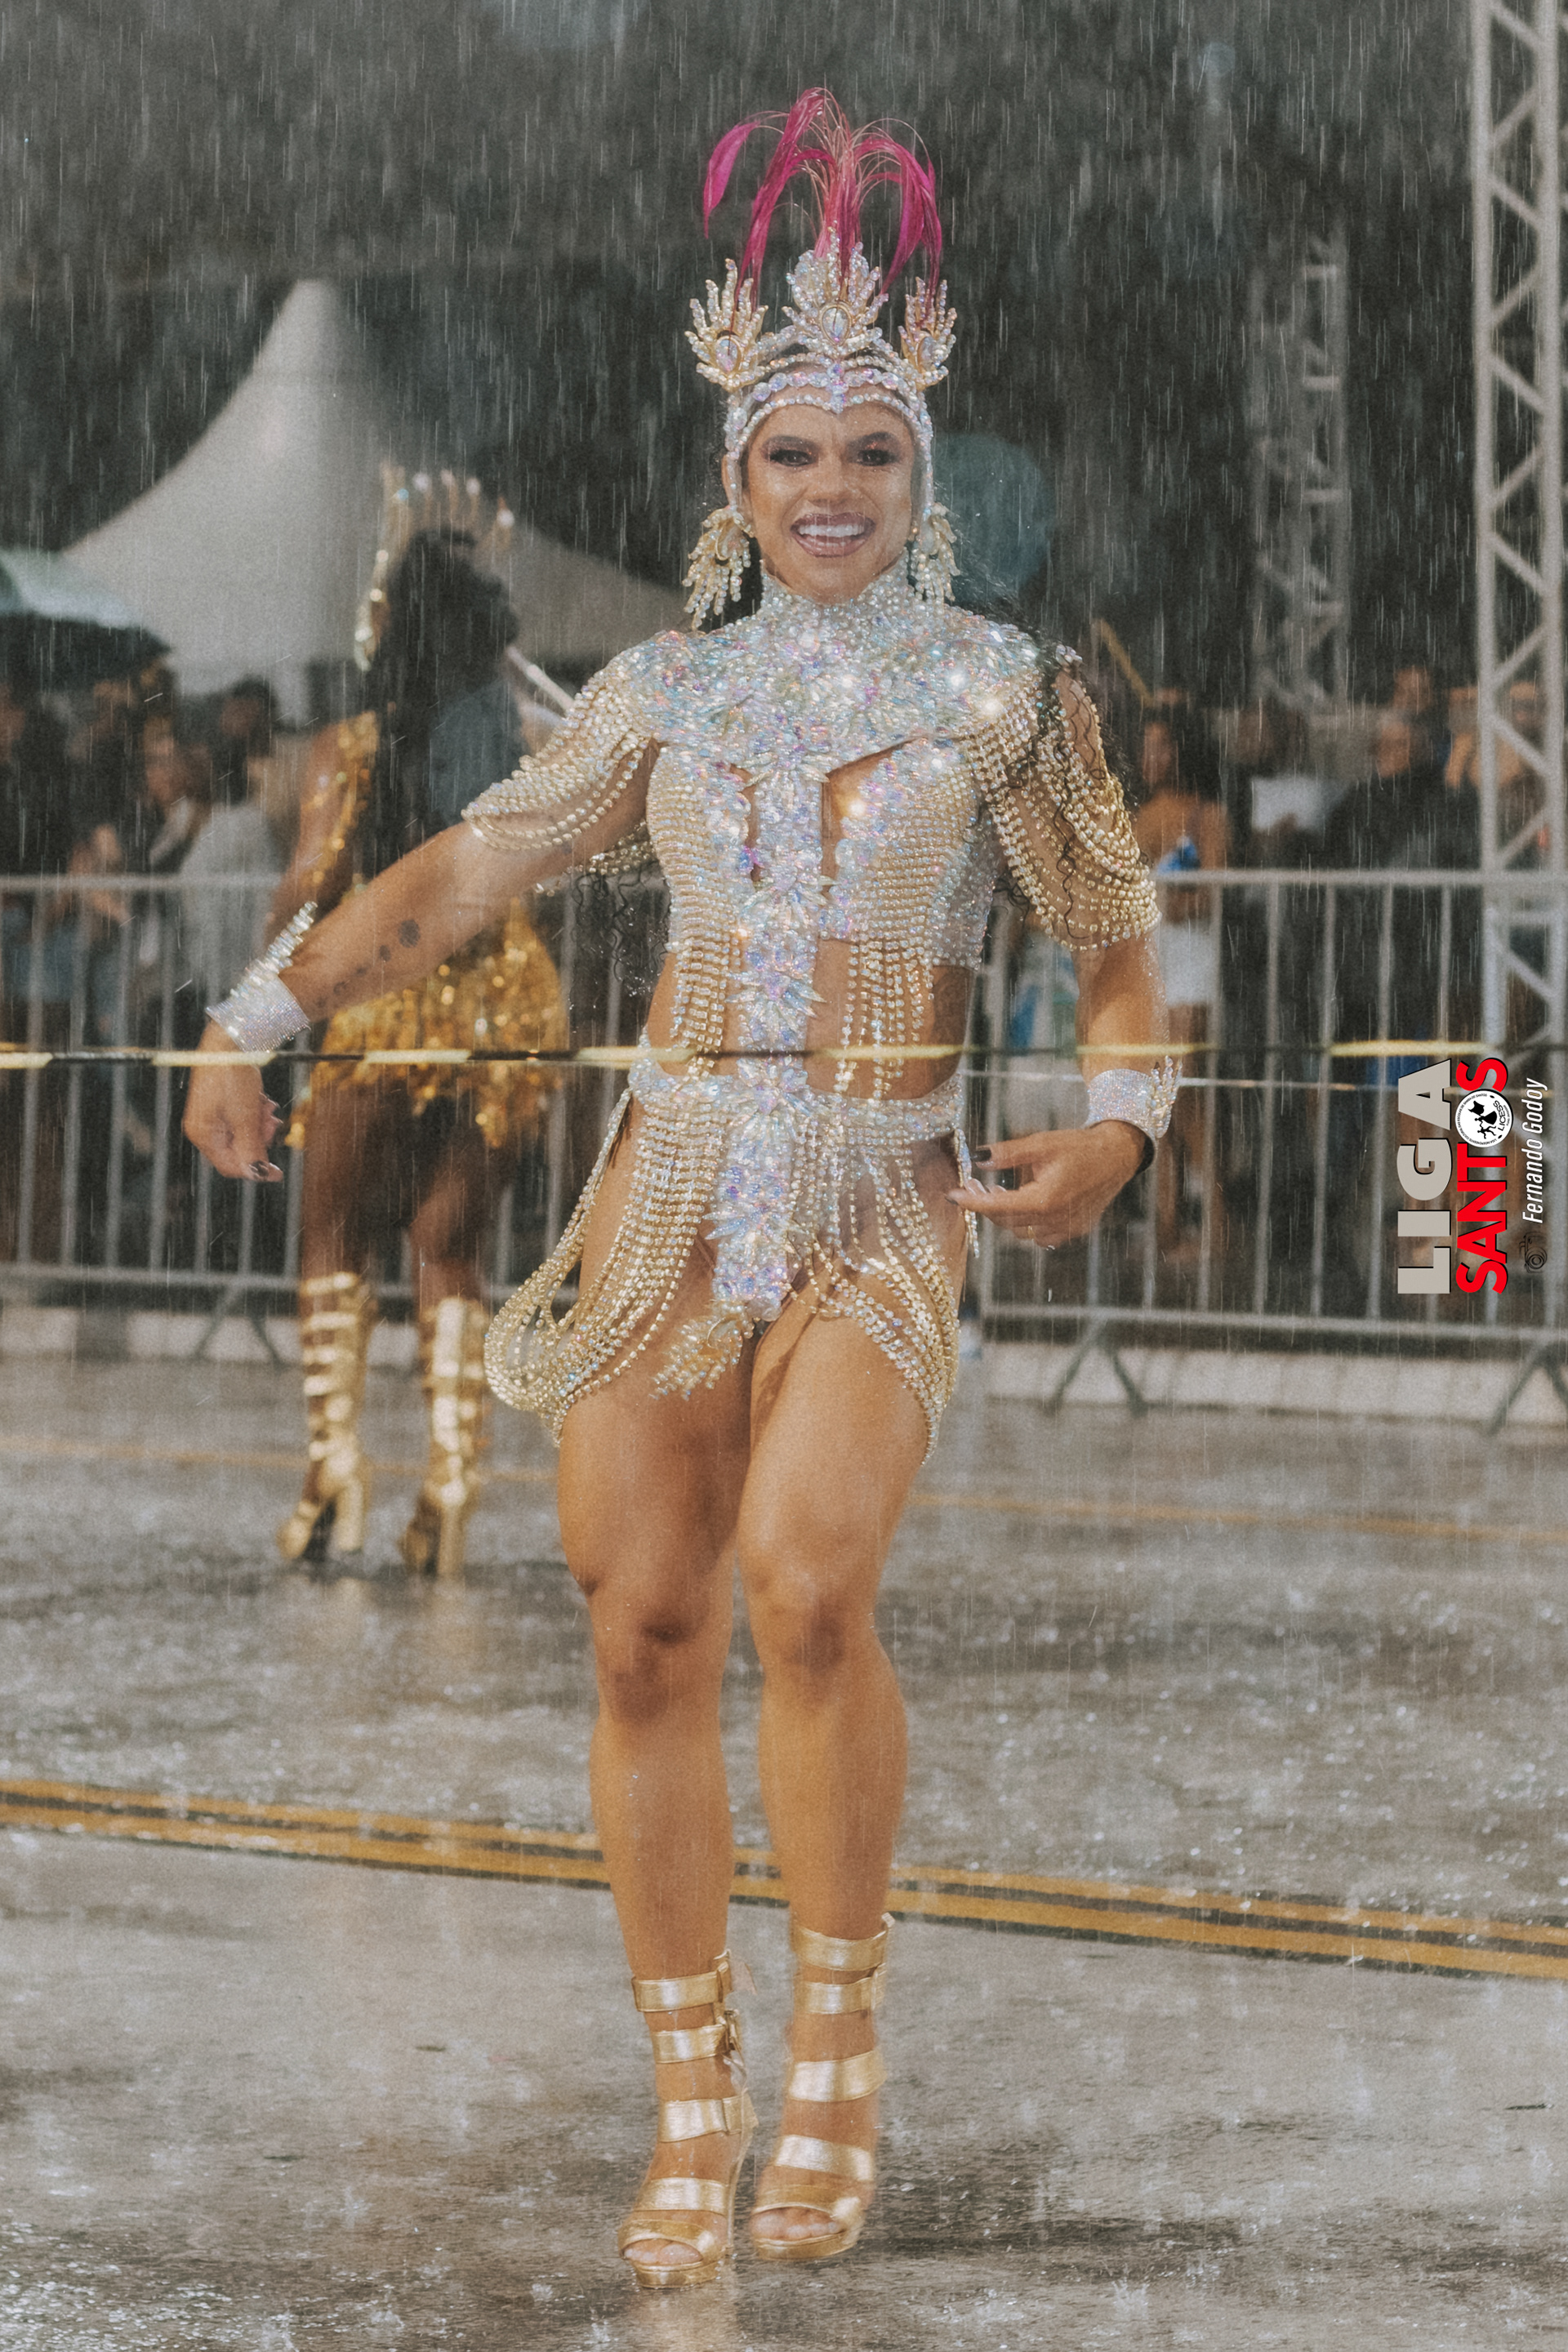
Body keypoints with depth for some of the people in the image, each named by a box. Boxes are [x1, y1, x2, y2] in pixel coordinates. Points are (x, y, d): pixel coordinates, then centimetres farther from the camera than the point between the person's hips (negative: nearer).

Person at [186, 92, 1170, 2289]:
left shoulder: (1000, 687, 5)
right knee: (645, 1635, -2)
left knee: (803, 1588, -25)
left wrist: (1116, 1132, -10)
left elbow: (1118, 948, 7)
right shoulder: (667, 693, 11)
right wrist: (259, 1016, 2)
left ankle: (838, 2036, -5)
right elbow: (459, 875, 11)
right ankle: (693, 2103, 10)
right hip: (676, 1179, 3)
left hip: (885, 1200, -3)